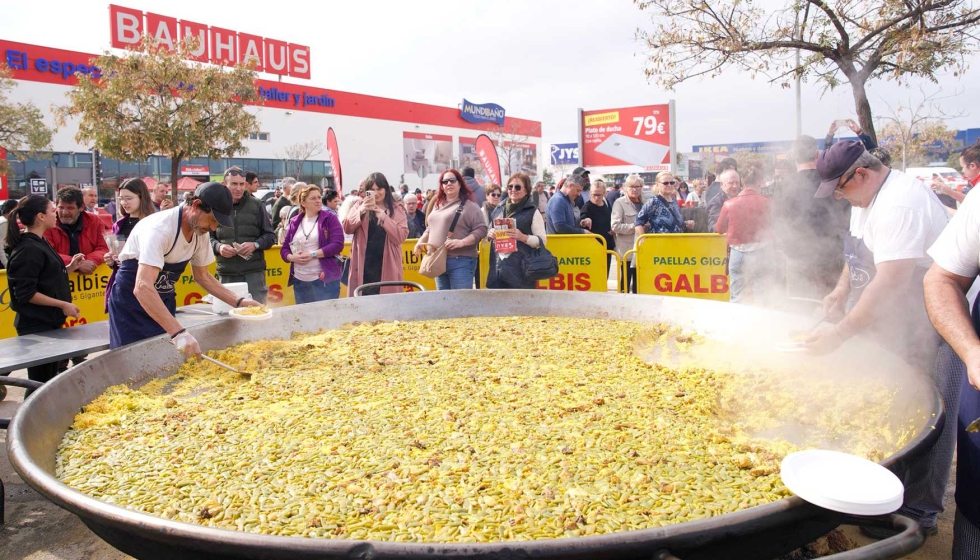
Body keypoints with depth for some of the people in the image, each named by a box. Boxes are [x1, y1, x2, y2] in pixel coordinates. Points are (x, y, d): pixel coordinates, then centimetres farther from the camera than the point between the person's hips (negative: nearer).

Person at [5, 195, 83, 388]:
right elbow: (25, 293, -23)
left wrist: (70, 267, 6)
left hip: (48, 322, 10)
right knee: (40, 382, -2)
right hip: (36, 325, -10)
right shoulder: (28, 250, -19)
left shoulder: (39, 243, 11)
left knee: (51, 379, 18)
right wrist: (63, 305, -20)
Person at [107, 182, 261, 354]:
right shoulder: (160, 228, -31)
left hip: (164, 301, 6)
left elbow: (202, 276, 8)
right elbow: (143, 288, -41)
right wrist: (179, 332, -48)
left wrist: (238, 302, -4)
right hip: (131, 302, -6)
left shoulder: (200, 232, -8)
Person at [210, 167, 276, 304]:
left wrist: (255, 245, -11)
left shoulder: (257, 205, 5)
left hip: (254, 272, 0)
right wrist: (218, 247, -11)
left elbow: (270, 236, 8)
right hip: (226, 274, 0)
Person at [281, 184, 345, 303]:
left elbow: (338, 244, -11)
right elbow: (284, 248, 13)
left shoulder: (330, 218, 0)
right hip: (299, 280, 4)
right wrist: (292, 257, -9)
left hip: (325, 279, -4)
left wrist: (312, 255, -16)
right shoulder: (294, 222, 11)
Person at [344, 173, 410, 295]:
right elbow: (347, 229, -2)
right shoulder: (359, 205, 10)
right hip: (363, 265, 1)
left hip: (387, 266, 0)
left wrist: (384, 218, -17)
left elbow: (401, 237, -5)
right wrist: (361, 211, -17)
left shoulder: (397, 210, 6)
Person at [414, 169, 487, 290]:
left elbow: (481, 229, -12)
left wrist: (462, 242, -23)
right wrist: (420, 242, 13)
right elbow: (430, 229, 29)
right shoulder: (437, 205, 18)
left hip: (460, 262, -7)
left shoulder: (469, 205, -4)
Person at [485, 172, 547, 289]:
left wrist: (523, 237, -19)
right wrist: (489, 234, 2)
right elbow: (488, 232, 26)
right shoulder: (498, 210, 15)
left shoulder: (532, 211, 0)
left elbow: (542, 240, -3)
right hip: (497, 268, 5)